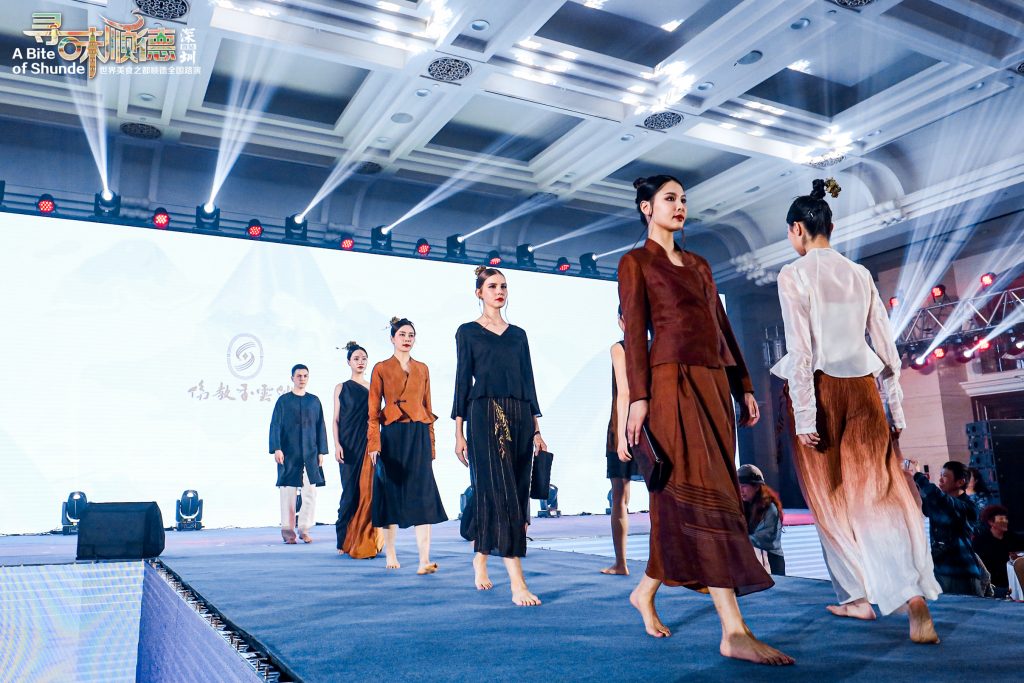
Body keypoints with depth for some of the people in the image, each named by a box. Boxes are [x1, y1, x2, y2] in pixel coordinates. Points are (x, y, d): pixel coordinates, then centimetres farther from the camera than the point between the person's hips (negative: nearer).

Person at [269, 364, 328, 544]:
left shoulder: (314, 401, 11)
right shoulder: (283, 400, 5)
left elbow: (321, 427, 12)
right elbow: (275, 426, 2)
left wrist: (321, 451, 6)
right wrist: (276, 449, -8)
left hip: (310, 454, 2)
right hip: (288, 454, -2)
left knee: (310, 492, -1)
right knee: (288, 492, -1)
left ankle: (304, 529, 9)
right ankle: (288, 530, 8)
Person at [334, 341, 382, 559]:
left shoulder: (373, 388, 12)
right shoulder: (341, 388, 8)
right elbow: (336, 420, 4)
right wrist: (337, 445, -9)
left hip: (369, 445, 2)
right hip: (349, 445, -2)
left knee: (368, 491, -3)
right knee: (350, 491, -4)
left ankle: (365, 543, 2)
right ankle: (344, 541, 6)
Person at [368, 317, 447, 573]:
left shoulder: (422, 369, 13)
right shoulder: (381, 369, 3)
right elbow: (373, 411, 0)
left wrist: (431, 443, 11)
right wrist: (374, 444, -9)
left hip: (419, 436, 2)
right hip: (392, 436, -2)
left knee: (423, 495, -8)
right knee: (391, 494, 4)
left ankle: (424, 560, -11)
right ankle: (390, 554, 19)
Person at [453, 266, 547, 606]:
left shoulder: (518, 334, 17)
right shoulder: (468, 332, 5)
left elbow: (528, 381, 15)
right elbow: (462, 380, 1)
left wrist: (536, 428, 10)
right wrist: (459, 431, -5)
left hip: (520, 418, 5)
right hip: (485, 416, -5)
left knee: (516, 494, 6)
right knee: (500, 493, -13)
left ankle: (480, 559, 27)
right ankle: (517, 583, -15)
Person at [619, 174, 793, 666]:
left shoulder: (698, 264, 24)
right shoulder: (635, 263, 5)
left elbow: (722, 326, 20)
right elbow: (634, 333, -5)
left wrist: (744, 386, 14)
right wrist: (638, 397, -14)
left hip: (713, 384, 7)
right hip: (673, 382, -7)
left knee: (682, 498, 7)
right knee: (703, 494, -13)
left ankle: (645, 591, 25)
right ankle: (734, 632, -14)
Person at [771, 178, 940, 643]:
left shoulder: (793, 274, -6)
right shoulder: (859, 274, 10)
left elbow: (800, 348, -14)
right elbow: (885, 346, 10)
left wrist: (804, 415, -13)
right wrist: (896, 407, 15)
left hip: (818, 387, -4)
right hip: (861, 387, 4)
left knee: (831, 499, 9)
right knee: (881, 492, 1)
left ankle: (859, 596, 19)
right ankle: (915, 596, -13)